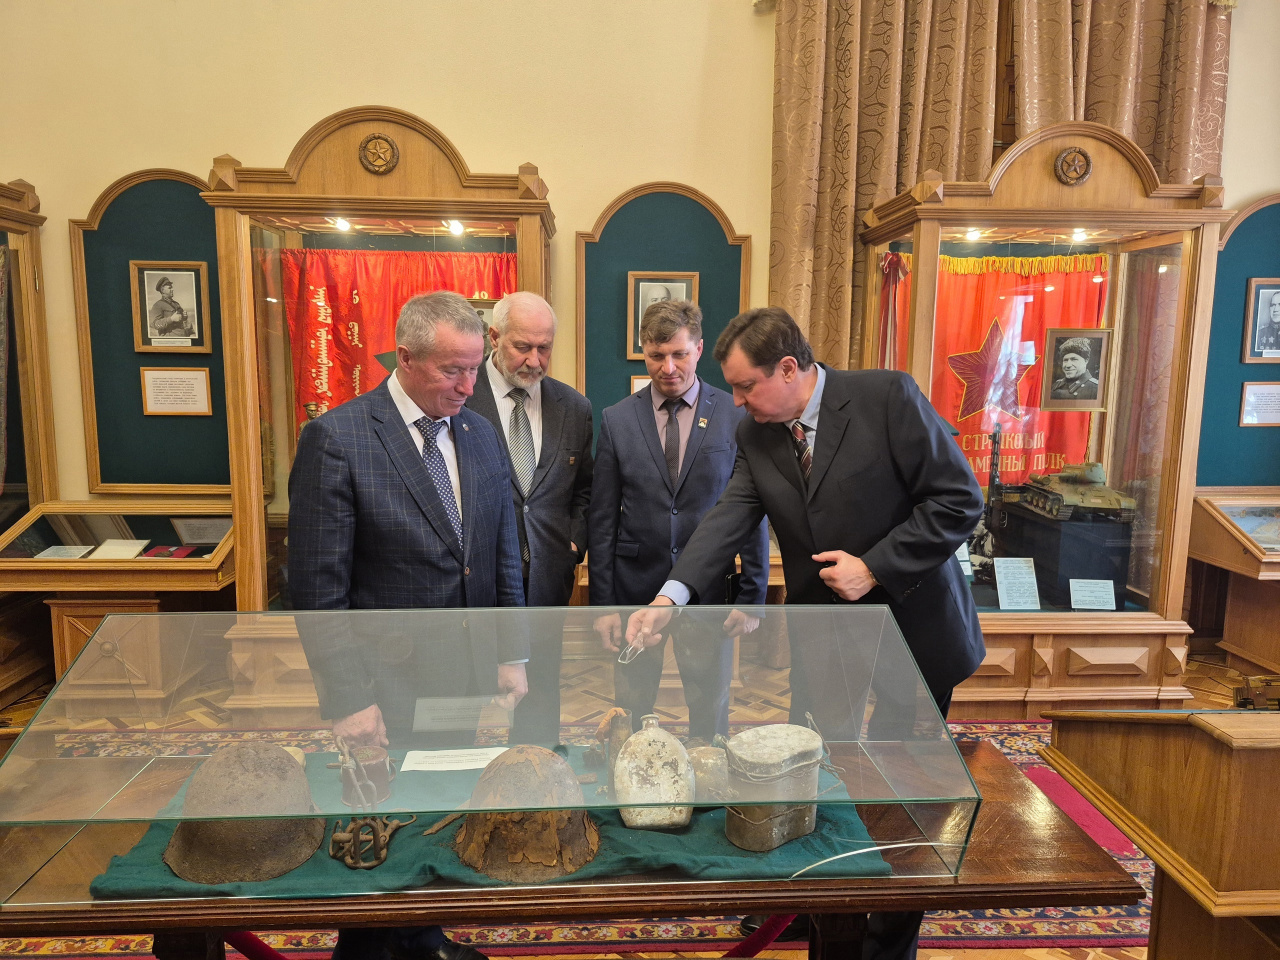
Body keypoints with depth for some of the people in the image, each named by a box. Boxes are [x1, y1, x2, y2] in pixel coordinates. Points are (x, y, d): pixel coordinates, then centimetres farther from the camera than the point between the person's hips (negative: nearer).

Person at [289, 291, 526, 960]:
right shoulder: (336, 439, -15)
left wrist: (511, 655, 6)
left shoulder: (479, 433, 3)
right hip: (386, 687, -5)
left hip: (465, 678, 5)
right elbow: (318, 588, -15)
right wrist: (348, 699, -17)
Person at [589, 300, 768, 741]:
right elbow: (602, 519, 0)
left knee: (711, 711, 14)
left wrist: (753, 595, -3)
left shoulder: (736, 416, -4)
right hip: (634, 587, 1)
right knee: (632, 712, 14)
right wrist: (602, 603, -1)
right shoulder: (616, 420, -1)